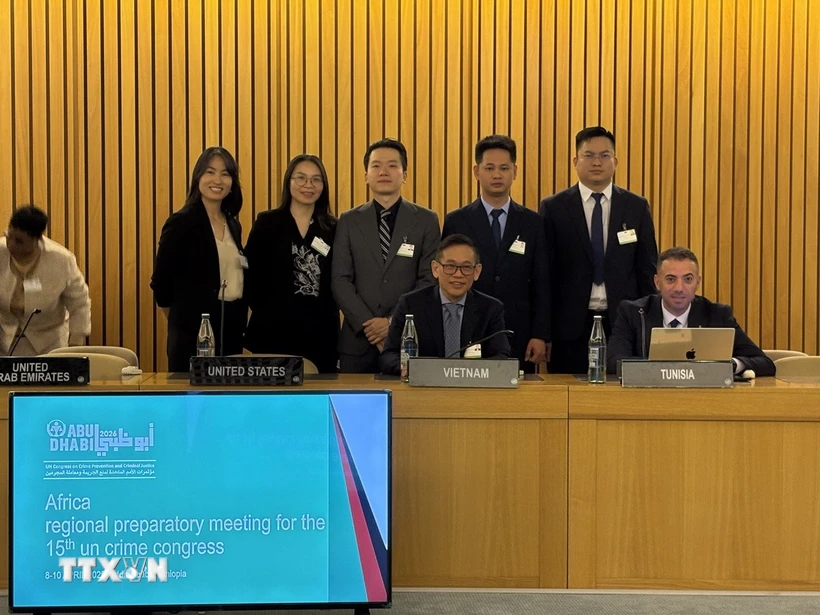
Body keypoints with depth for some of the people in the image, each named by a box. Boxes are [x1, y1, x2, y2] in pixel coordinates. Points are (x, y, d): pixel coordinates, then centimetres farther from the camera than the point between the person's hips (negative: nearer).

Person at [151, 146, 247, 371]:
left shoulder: (233, 224, 11)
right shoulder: (181, 222, -8)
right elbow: (161, 282, -6)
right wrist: (181, 320, 5)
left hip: (232, 327, 6)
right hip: (194, 329, -6)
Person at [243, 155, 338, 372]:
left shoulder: (333, 228, 8)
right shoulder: (267, 222, 3)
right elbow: (250, 275, 1)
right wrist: (263, 311, -6)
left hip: (322, 330, 2)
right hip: (274, 329, -2)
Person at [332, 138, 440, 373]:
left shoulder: (426, 220, 4)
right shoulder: (349, 221, 8)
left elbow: (429, 280, -2)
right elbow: (340, 280, 1)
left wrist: (394, 322, -11)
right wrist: (367, 324, -10)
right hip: (358, 341, 1)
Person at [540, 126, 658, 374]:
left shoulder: (637, 207, 7)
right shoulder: (553, 208, 3)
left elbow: (647, 270, 9)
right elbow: (545, 271, 1)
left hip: (623, 324, 1)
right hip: (571, 325, -1)